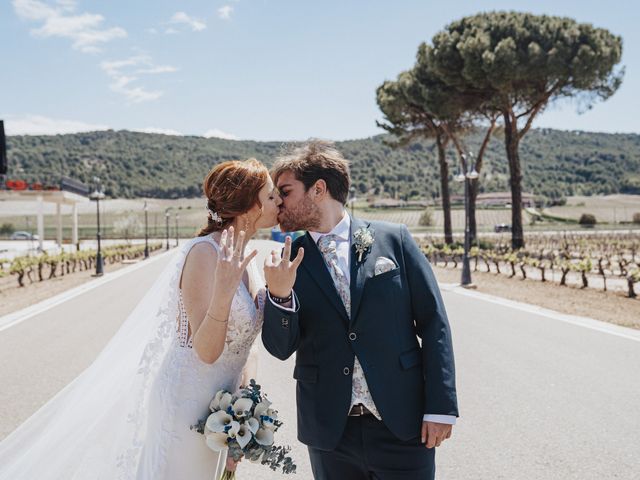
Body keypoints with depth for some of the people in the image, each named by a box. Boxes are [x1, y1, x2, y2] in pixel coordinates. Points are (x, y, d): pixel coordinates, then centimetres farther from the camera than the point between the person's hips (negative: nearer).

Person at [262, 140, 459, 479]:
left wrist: (441, 407, -5)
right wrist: (279, 296, -18)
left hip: (403, 425, -1)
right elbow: (280, 347, 1)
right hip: (330, 433, 2)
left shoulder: (393, 239, -2)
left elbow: (433, 322, -1)